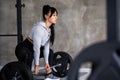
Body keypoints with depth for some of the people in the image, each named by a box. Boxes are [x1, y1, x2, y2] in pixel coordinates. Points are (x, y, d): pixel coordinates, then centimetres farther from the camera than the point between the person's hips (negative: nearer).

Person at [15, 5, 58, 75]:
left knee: (49, 52, 22)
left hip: (32, 49, 10)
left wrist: (46, 62, 4)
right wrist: (36, 65, -26)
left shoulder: (50, 28, 0)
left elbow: (46, 45, 4)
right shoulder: (39, 28, -26)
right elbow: (36, 47, -27)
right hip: (23, 49, -10)